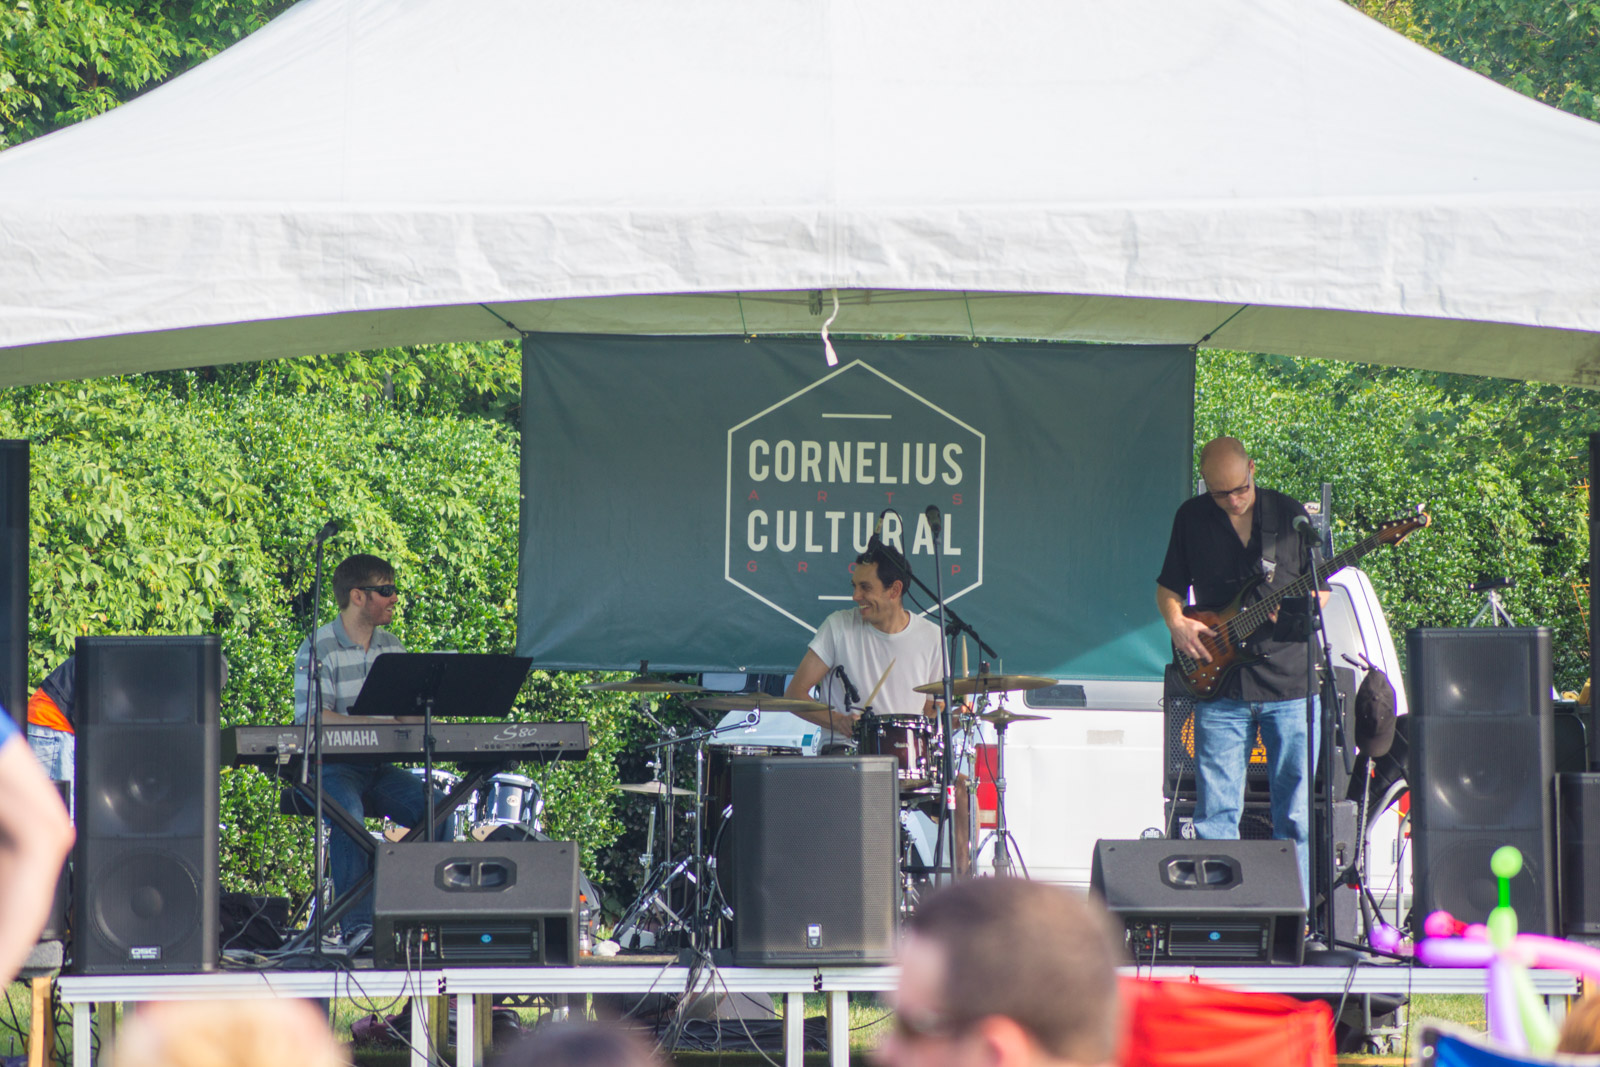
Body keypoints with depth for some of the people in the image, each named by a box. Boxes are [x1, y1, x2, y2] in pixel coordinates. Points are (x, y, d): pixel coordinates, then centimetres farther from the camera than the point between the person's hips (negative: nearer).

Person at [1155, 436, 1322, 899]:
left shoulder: (1289, 514, 4)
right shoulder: (1192, 518, 6)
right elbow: (1169, 585, 15)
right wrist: (1176, 623, -5)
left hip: (1289, 682, 0)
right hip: (1219, 686, 0)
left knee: (1297, 815, 0)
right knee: (1215, 813, -3)